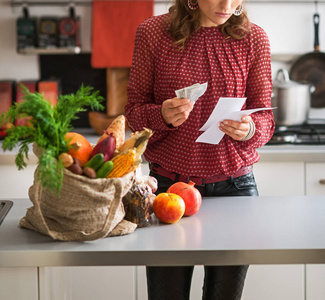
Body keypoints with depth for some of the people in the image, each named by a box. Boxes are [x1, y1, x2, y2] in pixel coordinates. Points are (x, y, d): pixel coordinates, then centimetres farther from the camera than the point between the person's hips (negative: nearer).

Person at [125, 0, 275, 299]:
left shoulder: (254, 38, 2)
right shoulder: (152, 33, -1)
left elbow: (265, 118, 4)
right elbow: (134, 111, 3)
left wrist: (249, 129, -19)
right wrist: (163, 115, -19)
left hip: (234, 185, 1)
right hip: (168, 183, -1)